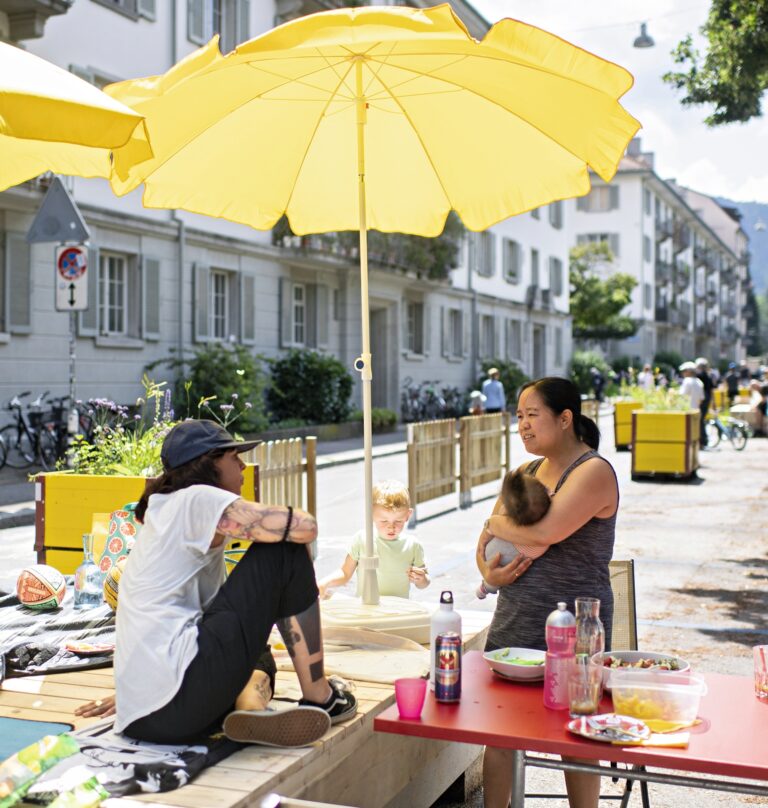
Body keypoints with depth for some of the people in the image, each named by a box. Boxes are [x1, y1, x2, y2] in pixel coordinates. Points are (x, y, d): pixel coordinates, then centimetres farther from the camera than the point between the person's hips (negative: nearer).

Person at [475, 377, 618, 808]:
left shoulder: (594, 472, -13)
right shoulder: (527, 471, 11)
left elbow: (545, 532, -28)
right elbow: (487, 540, 15)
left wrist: (498, 524, -9)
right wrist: (489, 571, -8)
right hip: (513, 622, 7)